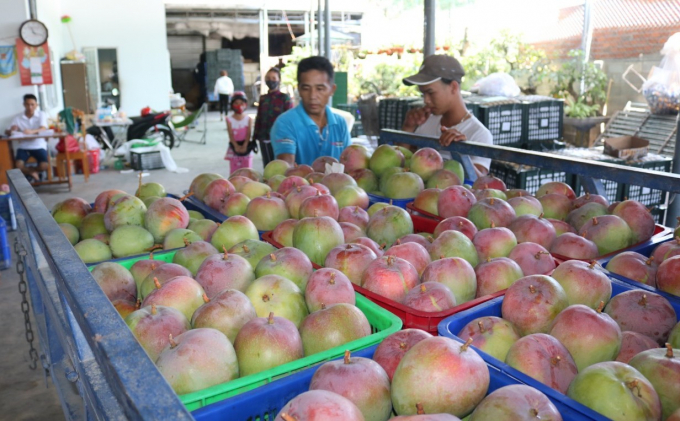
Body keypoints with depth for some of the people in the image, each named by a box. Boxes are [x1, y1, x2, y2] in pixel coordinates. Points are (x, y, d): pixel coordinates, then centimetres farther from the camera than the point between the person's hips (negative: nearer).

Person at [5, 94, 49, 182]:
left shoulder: (41, 115, 1)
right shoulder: (18, 118, 5)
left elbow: (43, 129, -16)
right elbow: (7, 132, 6)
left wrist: (32, 131, -37)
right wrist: (11, 130, -21)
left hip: (39, 146, -1)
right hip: (24, 146, 1)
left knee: (44, 166, -23)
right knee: (18, 165, -26)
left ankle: (29, 171, 13)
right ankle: (33, 172, 9)